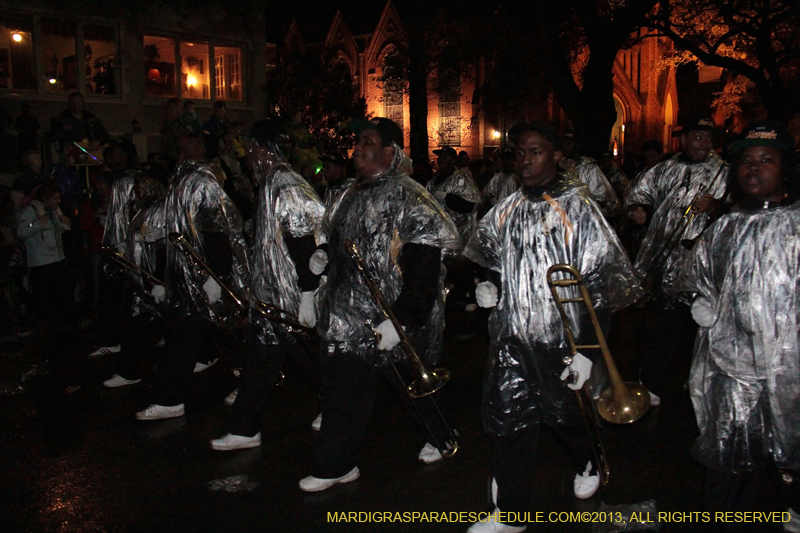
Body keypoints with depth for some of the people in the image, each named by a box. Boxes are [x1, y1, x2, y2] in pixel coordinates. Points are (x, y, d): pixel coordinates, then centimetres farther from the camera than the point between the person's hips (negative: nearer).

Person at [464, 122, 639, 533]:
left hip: (562, 343, -3)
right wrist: (488, 285, 2)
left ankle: (586, 464, 49)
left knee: (569, 417, 16)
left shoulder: (579, 209, -9)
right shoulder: (507, 210, 5)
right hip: (512, 340, 4)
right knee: (509, 425, 3)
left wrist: (587, 349, -16)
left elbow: (603, 285, -11)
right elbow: (488, 258, 24)